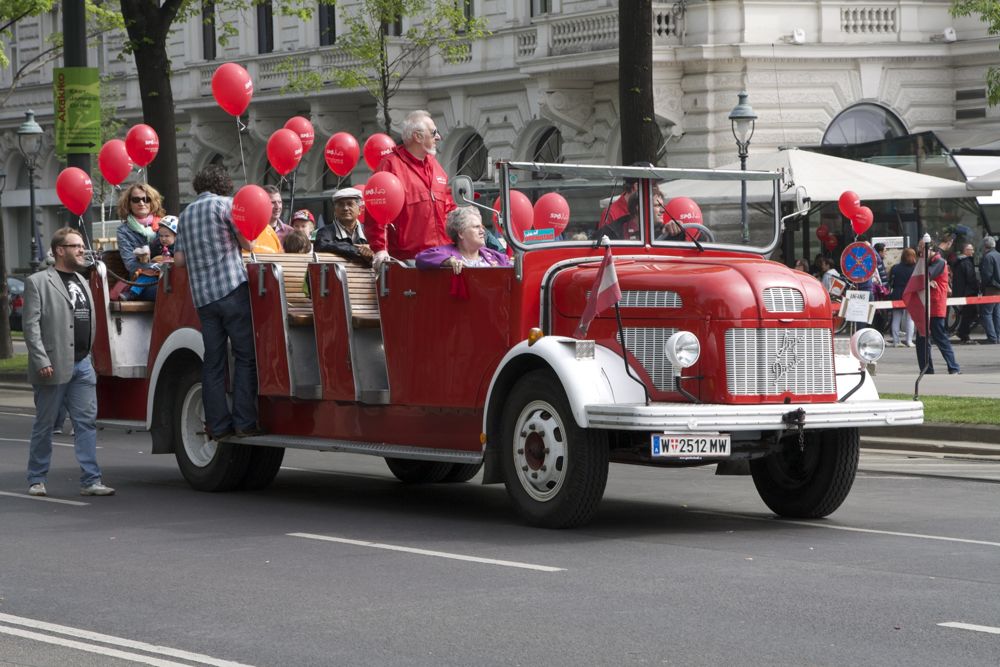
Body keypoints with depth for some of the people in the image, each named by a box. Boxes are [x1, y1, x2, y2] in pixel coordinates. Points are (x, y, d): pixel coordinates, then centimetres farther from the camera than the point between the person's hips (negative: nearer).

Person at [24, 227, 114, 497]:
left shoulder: (82, 282, 17)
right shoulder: (38, 282, -4)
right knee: (44, 425, 4)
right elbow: (31, 325, -11)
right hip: (53, 368, -6)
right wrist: (41, 361, -18)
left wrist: (86, 355, 16)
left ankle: (90, 480, 1)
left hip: (82, 365, 6)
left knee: (87, 422, 0)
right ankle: (37, 480, 14)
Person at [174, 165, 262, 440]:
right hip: (232, 288, -5)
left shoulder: (186, 213, 16)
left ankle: (218, 425, 5)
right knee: (246, 356, -2)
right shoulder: (226, 204, -1)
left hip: (202, 295, 6)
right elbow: (248, 243, -2)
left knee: (213, 361, 7)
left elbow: (179, 259, 14)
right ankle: (244, 422, -8)